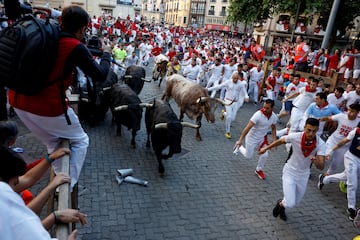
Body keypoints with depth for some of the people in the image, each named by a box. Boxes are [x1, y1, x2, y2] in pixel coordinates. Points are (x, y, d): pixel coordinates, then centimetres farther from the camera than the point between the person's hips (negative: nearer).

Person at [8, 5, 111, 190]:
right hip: (47, 106, -7)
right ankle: (67, 186, 9)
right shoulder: (76, 48, -12)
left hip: (18, 100, 7)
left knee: (52, 142, 26)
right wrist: (106, 54, 12)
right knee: (80, 140, 14)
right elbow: (100, 75, -5)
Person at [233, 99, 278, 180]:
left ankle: (258, 170, 21)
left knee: (264, 155, -7)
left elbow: (273, 128, 6)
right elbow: (248, 127, -33)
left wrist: (274, 140, -3)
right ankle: (238, 146, 38)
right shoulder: (258, 115, -32)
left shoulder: (274, 117, -13)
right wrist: (240, 140, -35)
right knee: (248, 156, 8)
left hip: (262, 138, 4)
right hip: (252, 137, -4)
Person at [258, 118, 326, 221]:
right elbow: (280, 141, -6)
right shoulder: (295, 137, -26)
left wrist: (316, 161, -51)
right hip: (290, 172, -3)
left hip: (303, 175, 3)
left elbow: (321, 167, -28)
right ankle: (280, 204, 24)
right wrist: (266, 148, 7)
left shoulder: (320, 144, -23)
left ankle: (282, 206, 54)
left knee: (295, 202, 20)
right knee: (290, 203, -12)